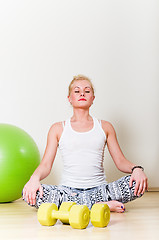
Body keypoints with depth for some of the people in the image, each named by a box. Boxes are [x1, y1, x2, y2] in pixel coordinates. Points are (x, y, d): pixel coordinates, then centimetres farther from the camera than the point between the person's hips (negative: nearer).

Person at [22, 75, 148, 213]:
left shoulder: (105, 127, 14)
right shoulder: (58, 129, 11)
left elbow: (120, 161, 9)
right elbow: (46, 165, 4)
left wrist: (136, 169, -14)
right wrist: (35, 178, -19)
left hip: (99, 190, 0)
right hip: (68, 190, 0)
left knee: (138, 182, -25)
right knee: (30, 193, -31)